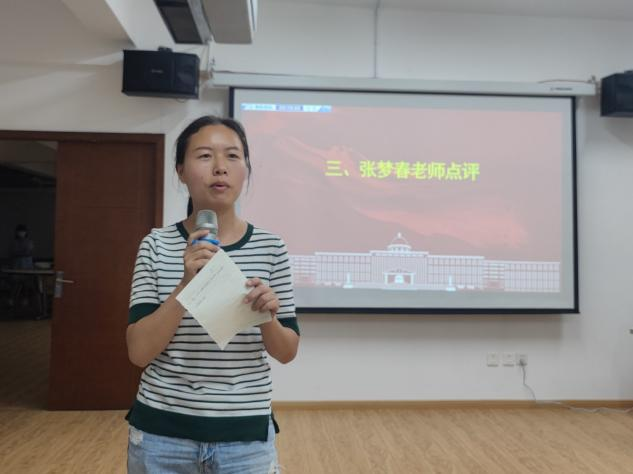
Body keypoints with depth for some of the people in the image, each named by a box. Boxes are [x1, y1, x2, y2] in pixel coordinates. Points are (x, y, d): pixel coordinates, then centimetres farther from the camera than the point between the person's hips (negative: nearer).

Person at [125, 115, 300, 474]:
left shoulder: (270, 247, -5)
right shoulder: (157, 245, -5)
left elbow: (288, 353, 0)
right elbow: (139, 352, -10)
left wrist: (268, 319, -20)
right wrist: (187, 285, -22)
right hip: (161, 433, 0)